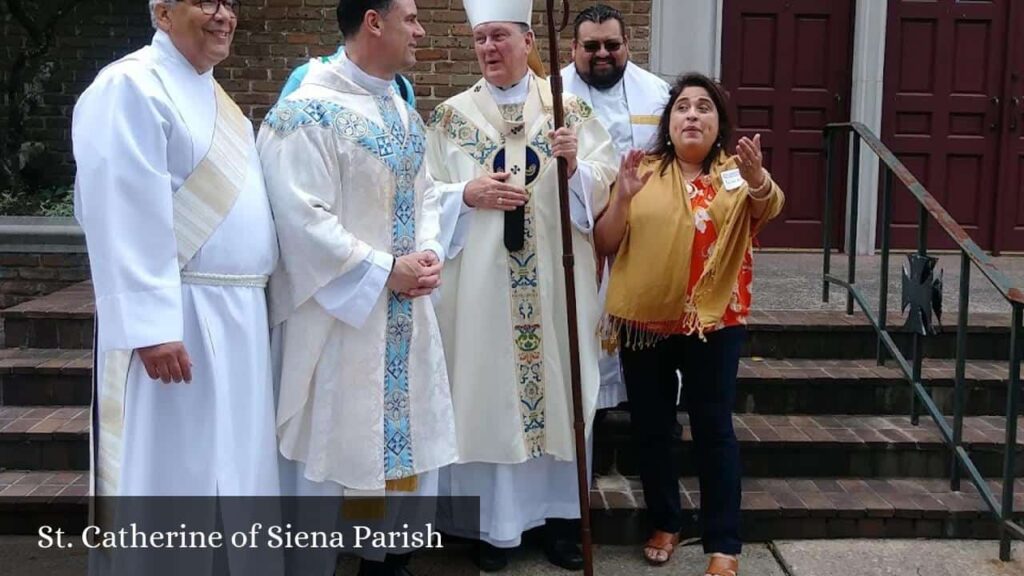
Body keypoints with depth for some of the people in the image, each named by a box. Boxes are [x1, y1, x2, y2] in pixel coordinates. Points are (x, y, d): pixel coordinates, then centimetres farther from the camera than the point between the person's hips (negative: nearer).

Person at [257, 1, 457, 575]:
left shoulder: (405, 112, 11)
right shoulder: (309, 111, -15)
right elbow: (303, 217, -21)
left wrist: (430, 254, -4)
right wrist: (385, 270, -19)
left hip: (406, 312, 8)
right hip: (340, 311, -8)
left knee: (405, 431, 15)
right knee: (335, 441, 3)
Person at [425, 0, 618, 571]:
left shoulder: (571, 108, 5)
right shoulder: (451, 116, 5)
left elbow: (607, 186, 1)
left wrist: (576, 167, -18)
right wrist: (468, 195, -14)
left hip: (558, 280, 1)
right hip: (480, 282, 0)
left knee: (560, 386, 7)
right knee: (488, 388, 3)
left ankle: (562, 514, 22)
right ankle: (496, 521, 17)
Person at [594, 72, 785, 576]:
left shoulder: (736, 174, 1)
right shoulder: (643, 171, 5)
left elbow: (767, 209, -20)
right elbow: (604, 243, 0)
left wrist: (757, 177, -42)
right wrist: (622, 198, -17)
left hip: (713, 321, -2)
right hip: (644, 319, 2)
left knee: (713, 428, 0)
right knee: (649, 426, 9)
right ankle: (665, 522, 28)